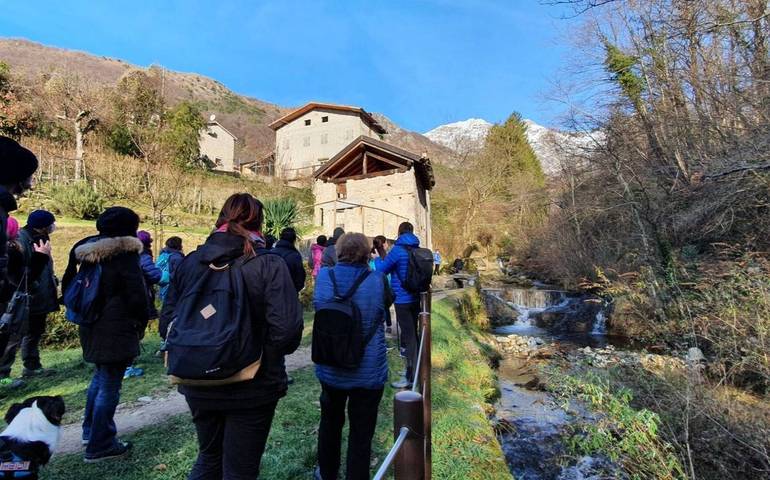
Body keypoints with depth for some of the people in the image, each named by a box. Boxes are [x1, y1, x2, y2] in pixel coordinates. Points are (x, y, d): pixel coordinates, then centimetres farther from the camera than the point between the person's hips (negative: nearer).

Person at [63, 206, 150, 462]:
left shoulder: (87, 252, 6)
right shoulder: (124, 255, -17)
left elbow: (70, 287, 14)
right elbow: (137, 295, -17)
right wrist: (142, 322, -2)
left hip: (91, 327, 9)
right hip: (116, 331, -8)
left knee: (99, 377, 25)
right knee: (109, 386, 2)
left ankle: (90, 432, 39)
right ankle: (100, 446, 13)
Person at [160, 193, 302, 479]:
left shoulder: (190, 261, -3)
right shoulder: (269, 265, -17)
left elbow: (167, 321, 0)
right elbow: (287, 330, -24)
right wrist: (267, 355, -3)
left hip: (198, 386, 5)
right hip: (251, 390, -4)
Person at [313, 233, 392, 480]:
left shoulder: (323, 277, -12)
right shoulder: (377, 281, -19)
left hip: (330, 369, 4)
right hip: (368, 372, -3)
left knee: (330, 423, 26)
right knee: (361, 432, 13)